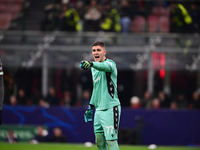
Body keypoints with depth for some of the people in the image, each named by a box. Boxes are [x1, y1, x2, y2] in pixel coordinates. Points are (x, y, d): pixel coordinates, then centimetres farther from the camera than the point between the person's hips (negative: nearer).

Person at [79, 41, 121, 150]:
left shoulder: (110, 63, -8)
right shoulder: (94, 68, 17)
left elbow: (106, 67, -35)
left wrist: (91, 64, -53)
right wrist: (91, 106, 23)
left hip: (110, 108, -8)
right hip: (99, 109, 8)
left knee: (111, 140, -13)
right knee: (99, 141, 7)